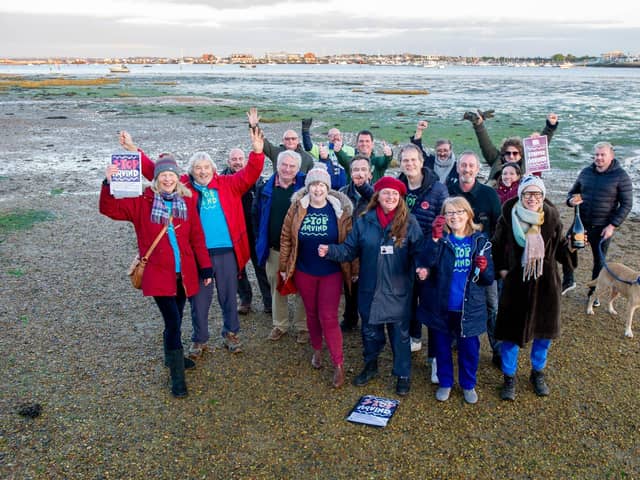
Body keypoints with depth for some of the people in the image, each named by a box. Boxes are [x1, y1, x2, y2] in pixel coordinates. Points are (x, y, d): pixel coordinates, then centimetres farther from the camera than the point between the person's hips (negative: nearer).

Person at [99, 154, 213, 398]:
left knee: (175, 321, 17)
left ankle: (172, 356, 43)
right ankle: (177, 378, 5)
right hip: (158, 274, -3)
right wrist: (108, 183, -23)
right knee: (173, 323, -8)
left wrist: (205, 267, 6)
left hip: (185, 273, 3)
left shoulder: (186, 201, 5)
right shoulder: (142, 202, -2)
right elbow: (109, 209, -6)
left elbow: (197, 237, 6)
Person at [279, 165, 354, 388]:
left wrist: (352, 269, -4)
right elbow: (286, 238, 1)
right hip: (304, 272, 2)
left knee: (328, 318, -3)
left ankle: (339, 365, 8)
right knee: (312, 314, 17)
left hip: (331, 273, -2)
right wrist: (284, 266, 3)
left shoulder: (339, 209, -9)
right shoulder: (297, 208, -5)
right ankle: (317, 350, 39)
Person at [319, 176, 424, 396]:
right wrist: (330, 250, -19)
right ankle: (370, 366, 41)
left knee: (400, 332, 11)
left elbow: (418, 251, -8)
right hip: (370, 289, 2)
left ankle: (403, 375, 29)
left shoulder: (409, 222, -6)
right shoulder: (364, 222, -2)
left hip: (398, 290, -2)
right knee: (370, 330, 18)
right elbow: (350, 250, -2)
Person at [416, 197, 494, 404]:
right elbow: (427, 262, -26)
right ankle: (445, 383, 36)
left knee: (469, 349, 13)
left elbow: (489, 279, -1)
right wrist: (435, 238, -40)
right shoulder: (440, 239, -6)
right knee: (442, 347, 15)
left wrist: (484, 269, -23)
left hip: (469, 308, 1)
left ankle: (468, 385, 36)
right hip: (441, 307, 0)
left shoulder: (480, 240, -2)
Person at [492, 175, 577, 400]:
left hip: (546, 283, 2)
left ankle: (538, 373, 38)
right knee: (511, 331, 5)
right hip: (516, 283, -2)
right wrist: (501, 270, -2)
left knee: (544, 330, 14)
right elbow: (496, 247, 5)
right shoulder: (508, 217, -9)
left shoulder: (551, 218, -5)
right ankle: (509, 378, 25)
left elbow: (561, 249, 3)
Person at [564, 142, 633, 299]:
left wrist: (613, 225, -17)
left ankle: (593, 293, 26)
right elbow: (573, 191, 14)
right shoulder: (586, 172, 3)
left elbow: (626, 204, -9)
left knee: (599, 261, 9)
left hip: (602, 227, -3)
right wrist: (571, 201, -11)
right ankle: (568, 281, 28)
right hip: (581, 222, 3)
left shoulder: (621, 176, -9)